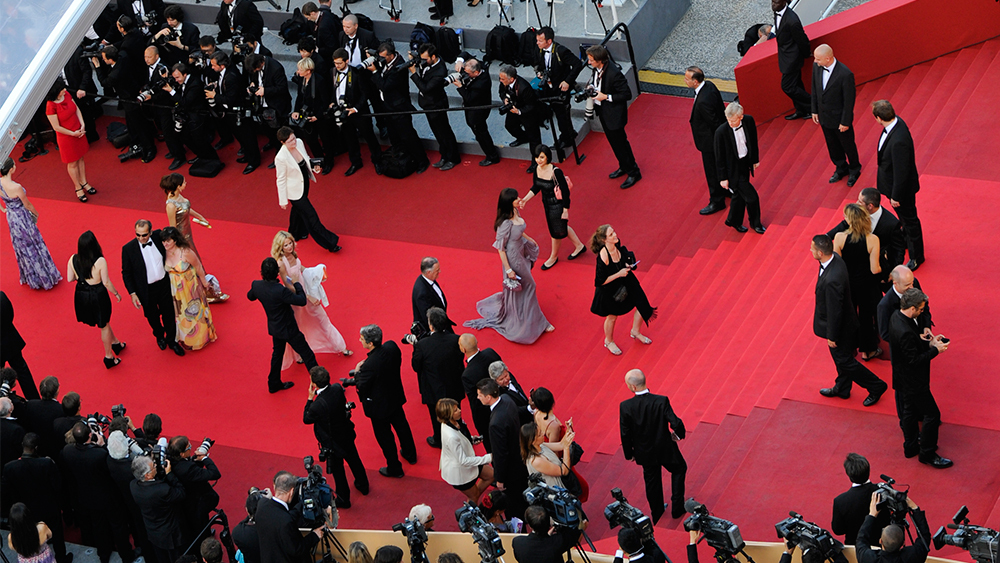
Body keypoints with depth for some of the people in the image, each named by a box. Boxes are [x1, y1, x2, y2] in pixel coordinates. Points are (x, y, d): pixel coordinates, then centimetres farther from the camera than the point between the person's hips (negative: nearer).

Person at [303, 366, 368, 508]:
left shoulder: (318, 405, -38)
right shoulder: (337, 389, -21)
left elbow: (306, 419, -19)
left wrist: (310, 398, -17)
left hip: (332, 442, -6)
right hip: (347, 435, 6)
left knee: (337, 470, 18)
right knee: (353, 459, 30)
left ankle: (344, 499, 38)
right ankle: (363, 485, 54)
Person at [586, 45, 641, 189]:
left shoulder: (614, 73, -33)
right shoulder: (597, 68, -9)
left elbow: (627, 94, -26)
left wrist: (606, 97, -28)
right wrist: (592, 86, -6)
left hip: (614, 114, -8)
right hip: (602, 111, 8)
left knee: (619, 142, 6)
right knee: (613, 141, 24)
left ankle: (633, 173, 25)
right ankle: (623, 167, 44)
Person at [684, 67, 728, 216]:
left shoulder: (703, 101, -38)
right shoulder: (709, 85, -9)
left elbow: (714, 123, -28)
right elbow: (720, 108, 5)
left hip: (710, 141, -9)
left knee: (712, 171, 11)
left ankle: (717, 201, 28)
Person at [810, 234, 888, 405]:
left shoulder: (831, 281, -41)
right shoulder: (836, 259, -12)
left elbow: (834, 311, -29)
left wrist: (832, 336, -16)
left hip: (840, 326, -9)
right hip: (844, 319, 9)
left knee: (844, 361, 13)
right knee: (842, 359, 28)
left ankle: (876, 386, 29)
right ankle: (842, 388, 48)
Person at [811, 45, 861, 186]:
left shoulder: (845, 74, -32)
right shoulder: (817, 66, -14)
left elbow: (849, 100, -22)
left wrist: (845, 122, -16)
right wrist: (815, 110, 7)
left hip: (840, 117, -6)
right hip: (824, 116, 6)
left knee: (848, 145, 18)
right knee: (832, 145, 24)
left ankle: (854, 170, 43)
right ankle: (841, 168, 48)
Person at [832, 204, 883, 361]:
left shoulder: (839, 238, -24)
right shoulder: (872, 240, -25)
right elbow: (875, 269, -21)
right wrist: (881, 269, 3)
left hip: (846, 283, 1)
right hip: (866, 284, -1)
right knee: (866, 317, 21)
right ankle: (867, 351, 39)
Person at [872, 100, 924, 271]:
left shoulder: (899, 141, -42)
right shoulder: (896, 122, -12)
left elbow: (901, 171, -31)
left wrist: (896, 196, -18)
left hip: (902, 186, -9)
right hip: (893, 179, 9)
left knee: (909, 219, 14)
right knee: (903, 216, 32)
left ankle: (916, 256, 34)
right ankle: (906, 240, 57)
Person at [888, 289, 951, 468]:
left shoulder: (896, 317, -4)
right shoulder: (905, 332, -35)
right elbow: (914, 360, -28)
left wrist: (927, 342, 1)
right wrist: (935, 349, -18)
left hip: (903, 378, 10)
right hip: (912, 382, -10)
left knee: (909, 412, 25)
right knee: (932, 414, 4)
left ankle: (911, 446, 41)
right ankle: (927, 454, 17)